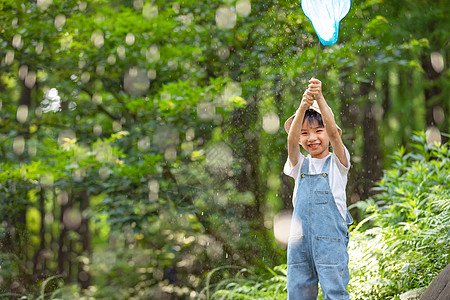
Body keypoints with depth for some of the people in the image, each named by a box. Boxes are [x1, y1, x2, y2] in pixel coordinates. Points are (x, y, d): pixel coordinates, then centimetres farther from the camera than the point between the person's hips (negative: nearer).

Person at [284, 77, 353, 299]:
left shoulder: (337, 163, 4)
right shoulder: (300, 165, 12)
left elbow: (333, 132, -13)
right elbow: (291, 140, -7)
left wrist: (319, 98, -26)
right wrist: (303, 107, -23)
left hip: (331, 238, -3)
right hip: (299, 239, 4)